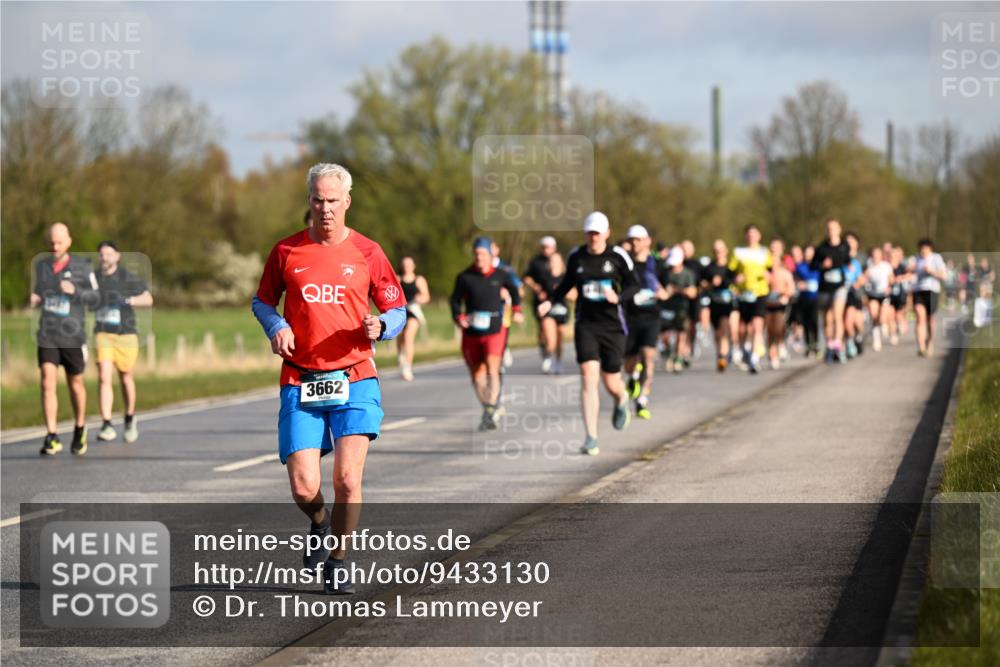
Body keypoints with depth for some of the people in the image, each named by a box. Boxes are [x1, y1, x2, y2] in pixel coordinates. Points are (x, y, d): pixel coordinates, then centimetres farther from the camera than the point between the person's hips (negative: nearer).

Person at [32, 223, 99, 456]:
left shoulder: (82, 267, -3)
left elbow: (94, 298, 1)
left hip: (73, 335, -1)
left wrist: (74, 291, -18)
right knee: (47, 383, -11)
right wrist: (35, 300, -2)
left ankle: (80, 429, 33)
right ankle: (52, 438, -11)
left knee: (75, 384, 10)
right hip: (47, 336, 2)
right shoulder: (41, 266, 6)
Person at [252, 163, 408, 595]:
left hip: (354, 380, -1)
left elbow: (397, 309, 10)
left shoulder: (367, 253, 3)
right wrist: (277, 327, -4)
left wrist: (380, 327, -12)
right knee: (303, 488, -7)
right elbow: (262, 301, 17)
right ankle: (319, 523, 29)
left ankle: (337, 562, 8)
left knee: (347, 478, -14)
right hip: (300, 382, 1)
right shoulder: (287, 251, 5)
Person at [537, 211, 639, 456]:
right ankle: (591, 438, -12)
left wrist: (618, 298, -18)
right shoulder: (576, 257, 2)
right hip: (586, 324, 1)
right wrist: (550, 301, 1)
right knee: (589, 376, -14)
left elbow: (633, 286, 2)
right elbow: (567, 283, 17)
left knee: (611, 383, 6)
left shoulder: (618, 257, -4)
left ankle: (621, 400, 47)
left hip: (612, 325, -1)